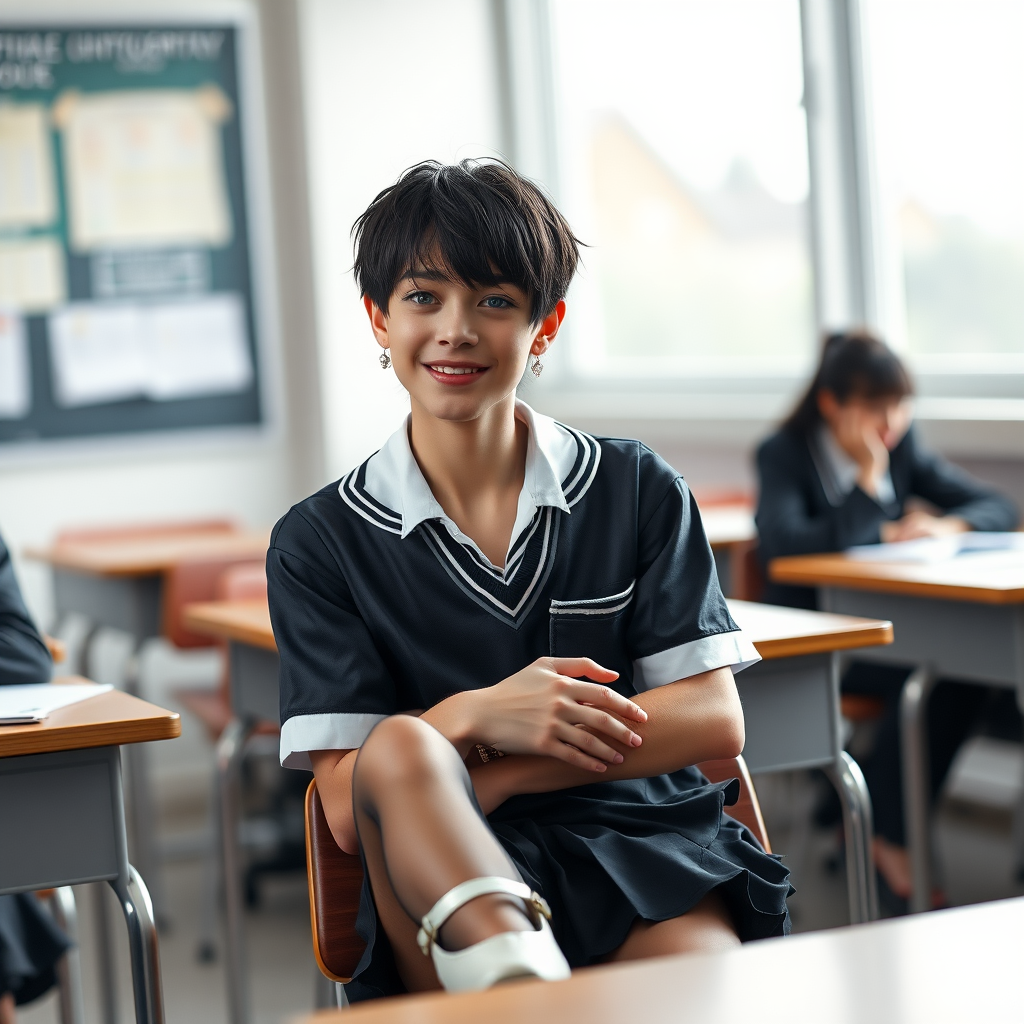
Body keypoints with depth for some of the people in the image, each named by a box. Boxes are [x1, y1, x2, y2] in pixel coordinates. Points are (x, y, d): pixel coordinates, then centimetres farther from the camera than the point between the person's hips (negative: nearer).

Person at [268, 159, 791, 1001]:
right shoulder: (321, 542, 8)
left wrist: (480, 775, -8)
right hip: (446, 873, 1)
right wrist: (475, 719, -20)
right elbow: (350, 808, 1)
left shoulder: (637, 492, 11)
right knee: (402, 747, -37)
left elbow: (715, 721, 2)